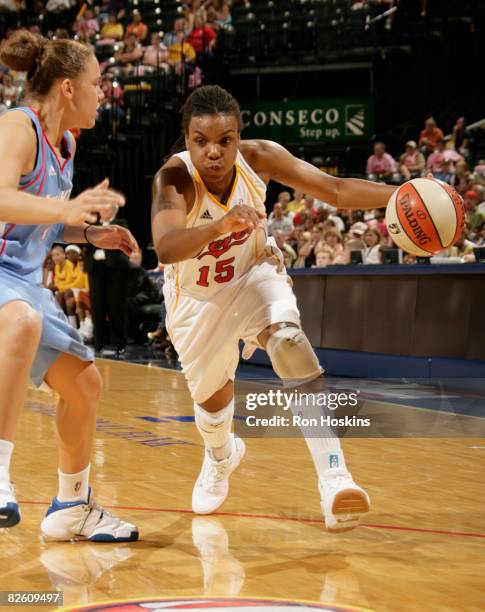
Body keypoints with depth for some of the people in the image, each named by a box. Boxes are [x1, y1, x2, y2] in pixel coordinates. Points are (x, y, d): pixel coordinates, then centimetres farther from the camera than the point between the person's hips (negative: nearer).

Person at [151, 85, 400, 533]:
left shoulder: (260, 157, -25)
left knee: (286, 337, -32)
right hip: (197, 297, 0)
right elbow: (165, 249, -50)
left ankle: (335, 480, -38)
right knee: (212, 400, 16)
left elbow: (335, 190, -20)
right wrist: (220, 224, -68)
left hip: (254, 274, 0)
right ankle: (221, 455, 57)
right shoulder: (173, 177, -33)